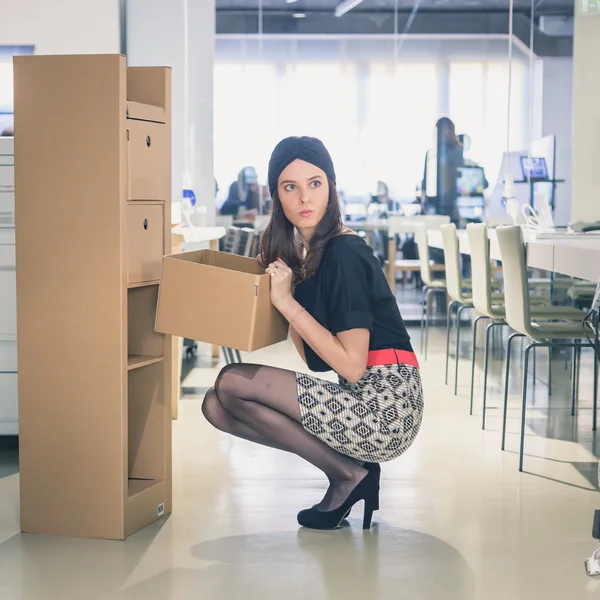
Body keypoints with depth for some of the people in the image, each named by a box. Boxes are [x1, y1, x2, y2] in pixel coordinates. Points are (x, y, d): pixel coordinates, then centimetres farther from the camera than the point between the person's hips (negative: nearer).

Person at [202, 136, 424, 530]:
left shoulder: (344, 254, -14)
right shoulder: (305, 252, 12)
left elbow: (352, 366, -19)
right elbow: (312, 356, 12)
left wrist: (288, 302, -17)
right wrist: (279, 286, 9)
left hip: (384, 405, -9)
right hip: (355, 401, 9)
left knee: (232, 383, -13)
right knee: (217, 406, 4)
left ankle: (346, 473, -2)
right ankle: (350, 469, 4)